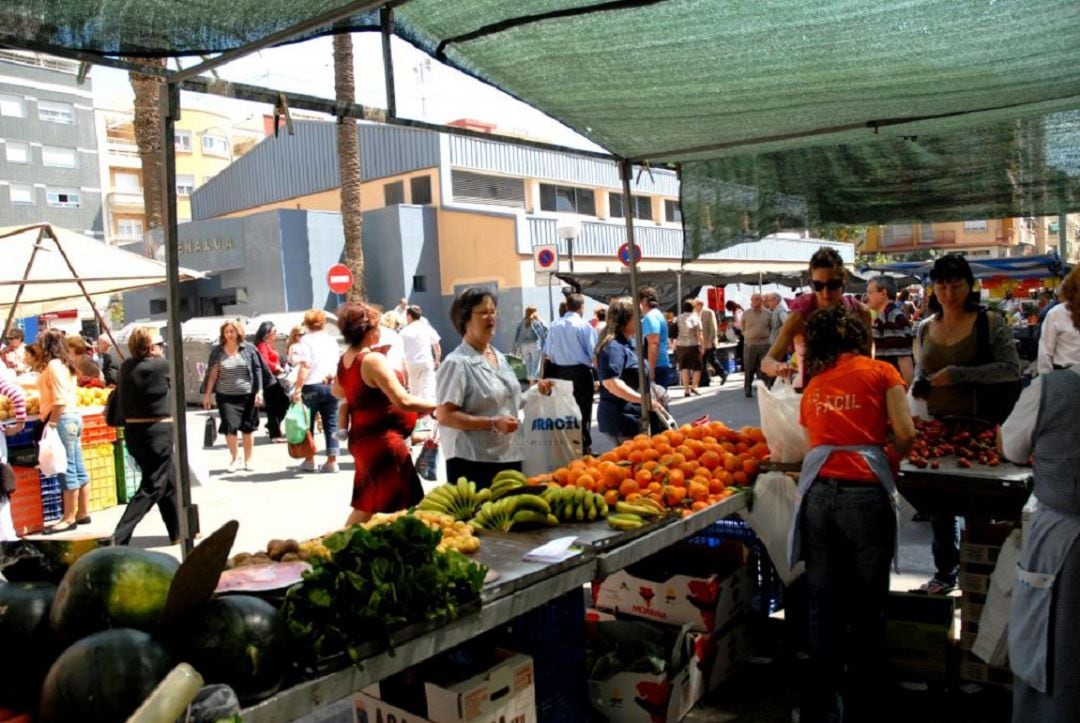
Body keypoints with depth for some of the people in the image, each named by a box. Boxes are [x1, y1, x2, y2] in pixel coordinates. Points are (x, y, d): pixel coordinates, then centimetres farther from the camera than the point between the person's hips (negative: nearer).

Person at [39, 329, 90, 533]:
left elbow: (60, 400, -19)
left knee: (68, 470, -6)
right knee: (78, 469, 11)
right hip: (73, 417, 10)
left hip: (62, 419, -9)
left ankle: (69, 518, -1)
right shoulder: (64, 364, 15)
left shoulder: (54, 365, -12)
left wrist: (51, 423, -18)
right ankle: (83, 513, 17)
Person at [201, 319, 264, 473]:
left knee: (248, 428, 6)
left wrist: (259, 391, -5)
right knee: (230, 426, -9)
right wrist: (207, 395, 5)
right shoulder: (217, 351, 3)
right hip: (226, 396, 0)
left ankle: (248, 460, 21)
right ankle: (235, 459, 10)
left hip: (247, 395, 0)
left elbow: (257, 370, 2)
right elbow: (212, 374, 6)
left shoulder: (248, 349, 0)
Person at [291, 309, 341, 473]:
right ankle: (332, 460, 3)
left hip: (311, 386, -4)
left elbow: (305, 367, -13)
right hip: (330, 386, 4)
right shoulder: (332, 340, 11)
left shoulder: (306, 340, -5)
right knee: (331, 424, 5)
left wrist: (297, 389, -14)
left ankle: (310, 460, 13)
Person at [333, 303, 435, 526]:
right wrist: (436, 404, -15)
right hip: (383, 441, -9)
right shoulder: (373, 360, -21)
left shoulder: (345, 360, 6)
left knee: (366, 505, 19)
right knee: (404, 509, 0)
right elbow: (403, 402, -26)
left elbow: (338, 392, 26)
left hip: (362, 438, 9)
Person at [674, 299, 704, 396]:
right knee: (697, 367, 9)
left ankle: (686, 389, 2)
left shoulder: (679, 318, 5)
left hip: (680, 345, 3)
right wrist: (703, 345, -3)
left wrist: (674, 345, 9)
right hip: (693, 345, -3)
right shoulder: (695, 318, -2)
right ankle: (694, 386, -3)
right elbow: (699, 335, -8)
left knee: (684, 367, 6)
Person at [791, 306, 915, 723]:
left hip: (818, 490, 3)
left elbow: (813, 439, 13)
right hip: (866, 490, -3)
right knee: (868, 607, 10)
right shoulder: (881, 372, 8)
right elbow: (905, 434, -2)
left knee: (823, 606, 12)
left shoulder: (813, 385, 17)